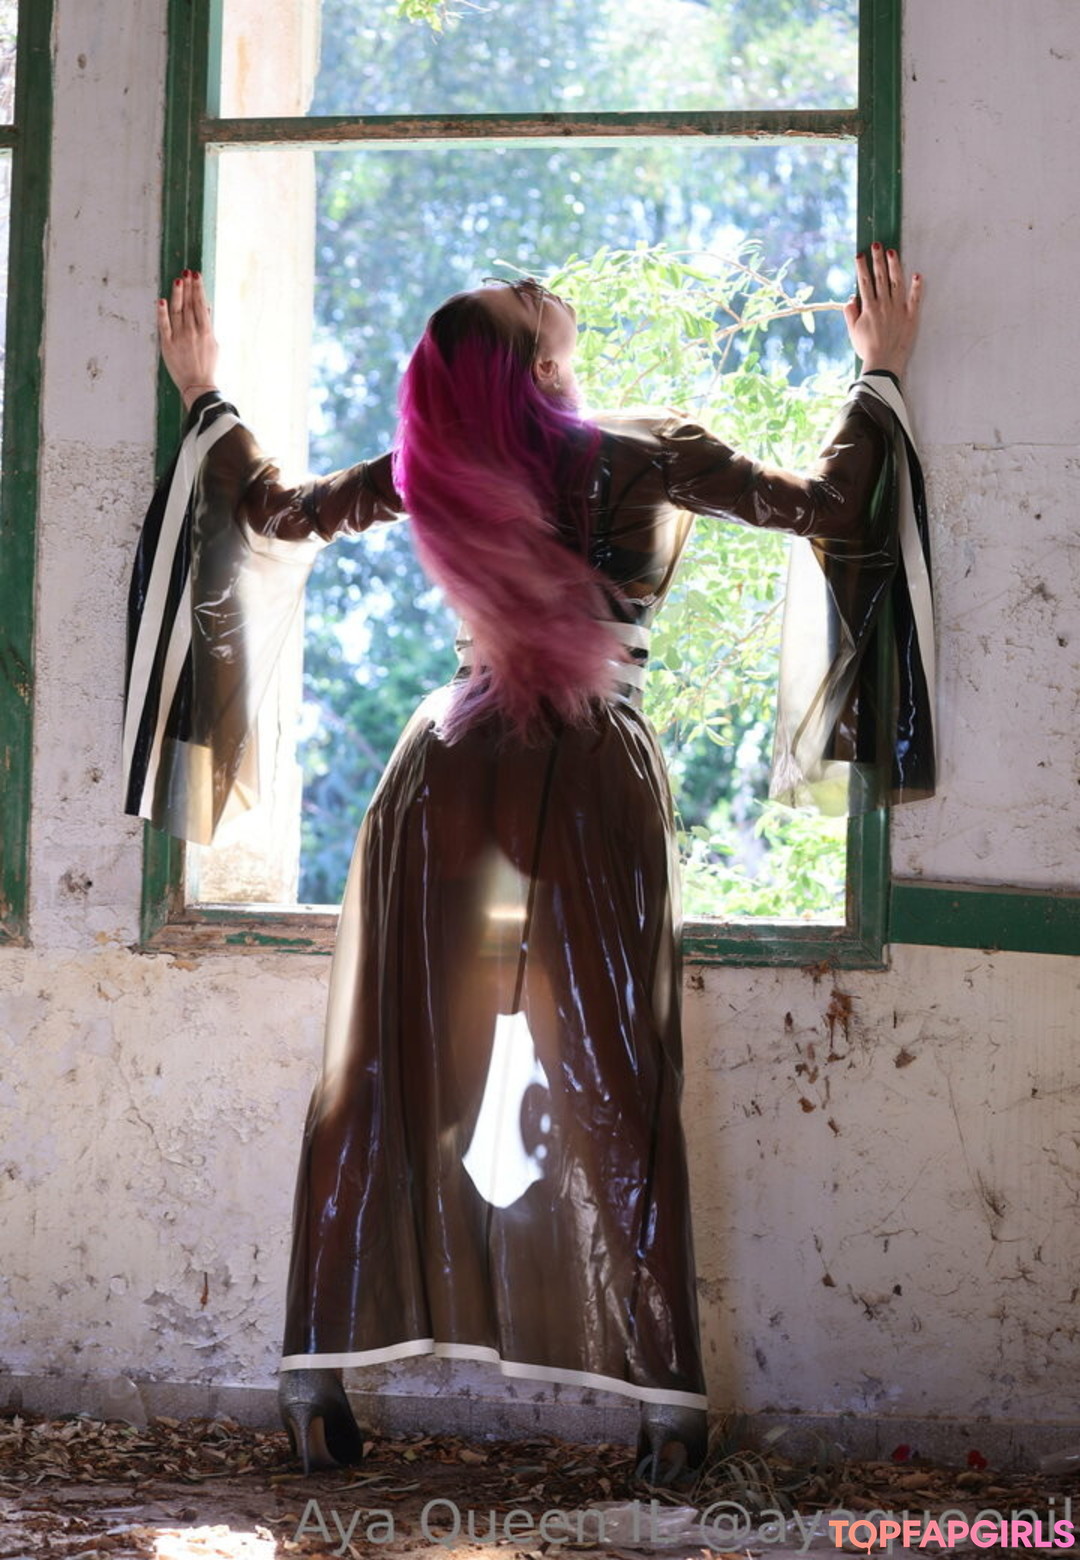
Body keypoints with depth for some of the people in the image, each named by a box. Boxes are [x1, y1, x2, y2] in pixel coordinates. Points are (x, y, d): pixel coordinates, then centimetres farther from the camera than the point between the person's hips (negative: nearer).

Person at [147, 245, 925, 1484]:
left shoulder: (435, 471, 4)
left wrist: (203, 393, 33)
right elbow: (830, 508, -3)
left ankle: (317, 1376, 8)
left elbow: (269, 509, 18)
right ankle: (666, 1403, 3)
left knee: (386, 1081, 8)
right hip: (597, 789, -2)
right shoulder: (648, 459, -4)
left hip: (448, 786, 2)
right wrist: (880, 370, 10)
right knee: (618, 1097, 4)